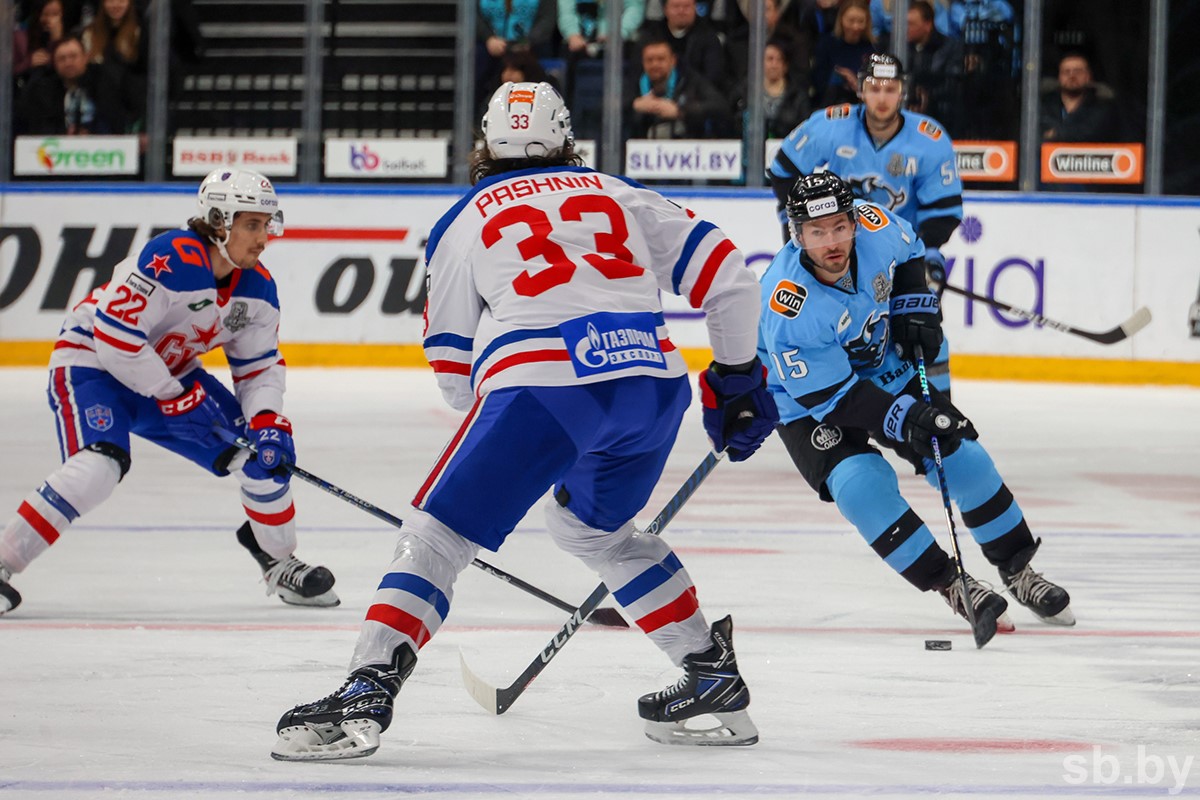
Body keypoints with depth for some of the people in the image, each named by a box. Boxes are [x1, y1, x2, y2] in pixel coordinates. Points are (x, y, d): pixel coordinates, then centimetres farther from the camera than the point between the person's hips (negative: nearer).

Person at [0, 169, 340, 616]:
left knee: (265, 452, -1)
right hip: (91, 361, -8)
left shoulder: (257, 289, -4)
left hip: (170, 373, 8)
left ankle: (280, 563, 21)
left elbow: (260, 366, 5)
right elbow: (114, 333, -31)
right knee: (100, 466, -33)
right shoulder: (171, 261, -30)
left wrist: (268, 424, -14)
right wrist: (172, 395, -23)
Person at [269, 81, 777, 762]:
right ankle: (716, 680, 30)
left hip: (541, 380, -4)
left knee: (439, 534, 3)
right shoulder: (621, 196, 27)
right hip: (655, 377, 4)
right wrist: (737, 376, 31)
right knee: (588, 522, 30)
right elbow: (727, 274, 20)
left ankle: (367, 693, -16)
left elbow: (454, 370, 24)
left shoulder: (464, 221, 21)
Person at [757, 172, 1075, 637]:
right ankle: (949, 584, -10)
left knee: (962, 456, -1)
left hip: (890, 373, 5)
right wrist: (903, 419, -36)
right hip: (812, 403, -5)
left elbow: (909, 252, 6)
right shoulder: (788, 307, -36)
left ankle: (1018, 570, 17)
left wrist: (914, 308, -5)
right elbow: (833, 397, -30)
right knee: (861, 484, -26)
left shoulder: (876, 227, -22)